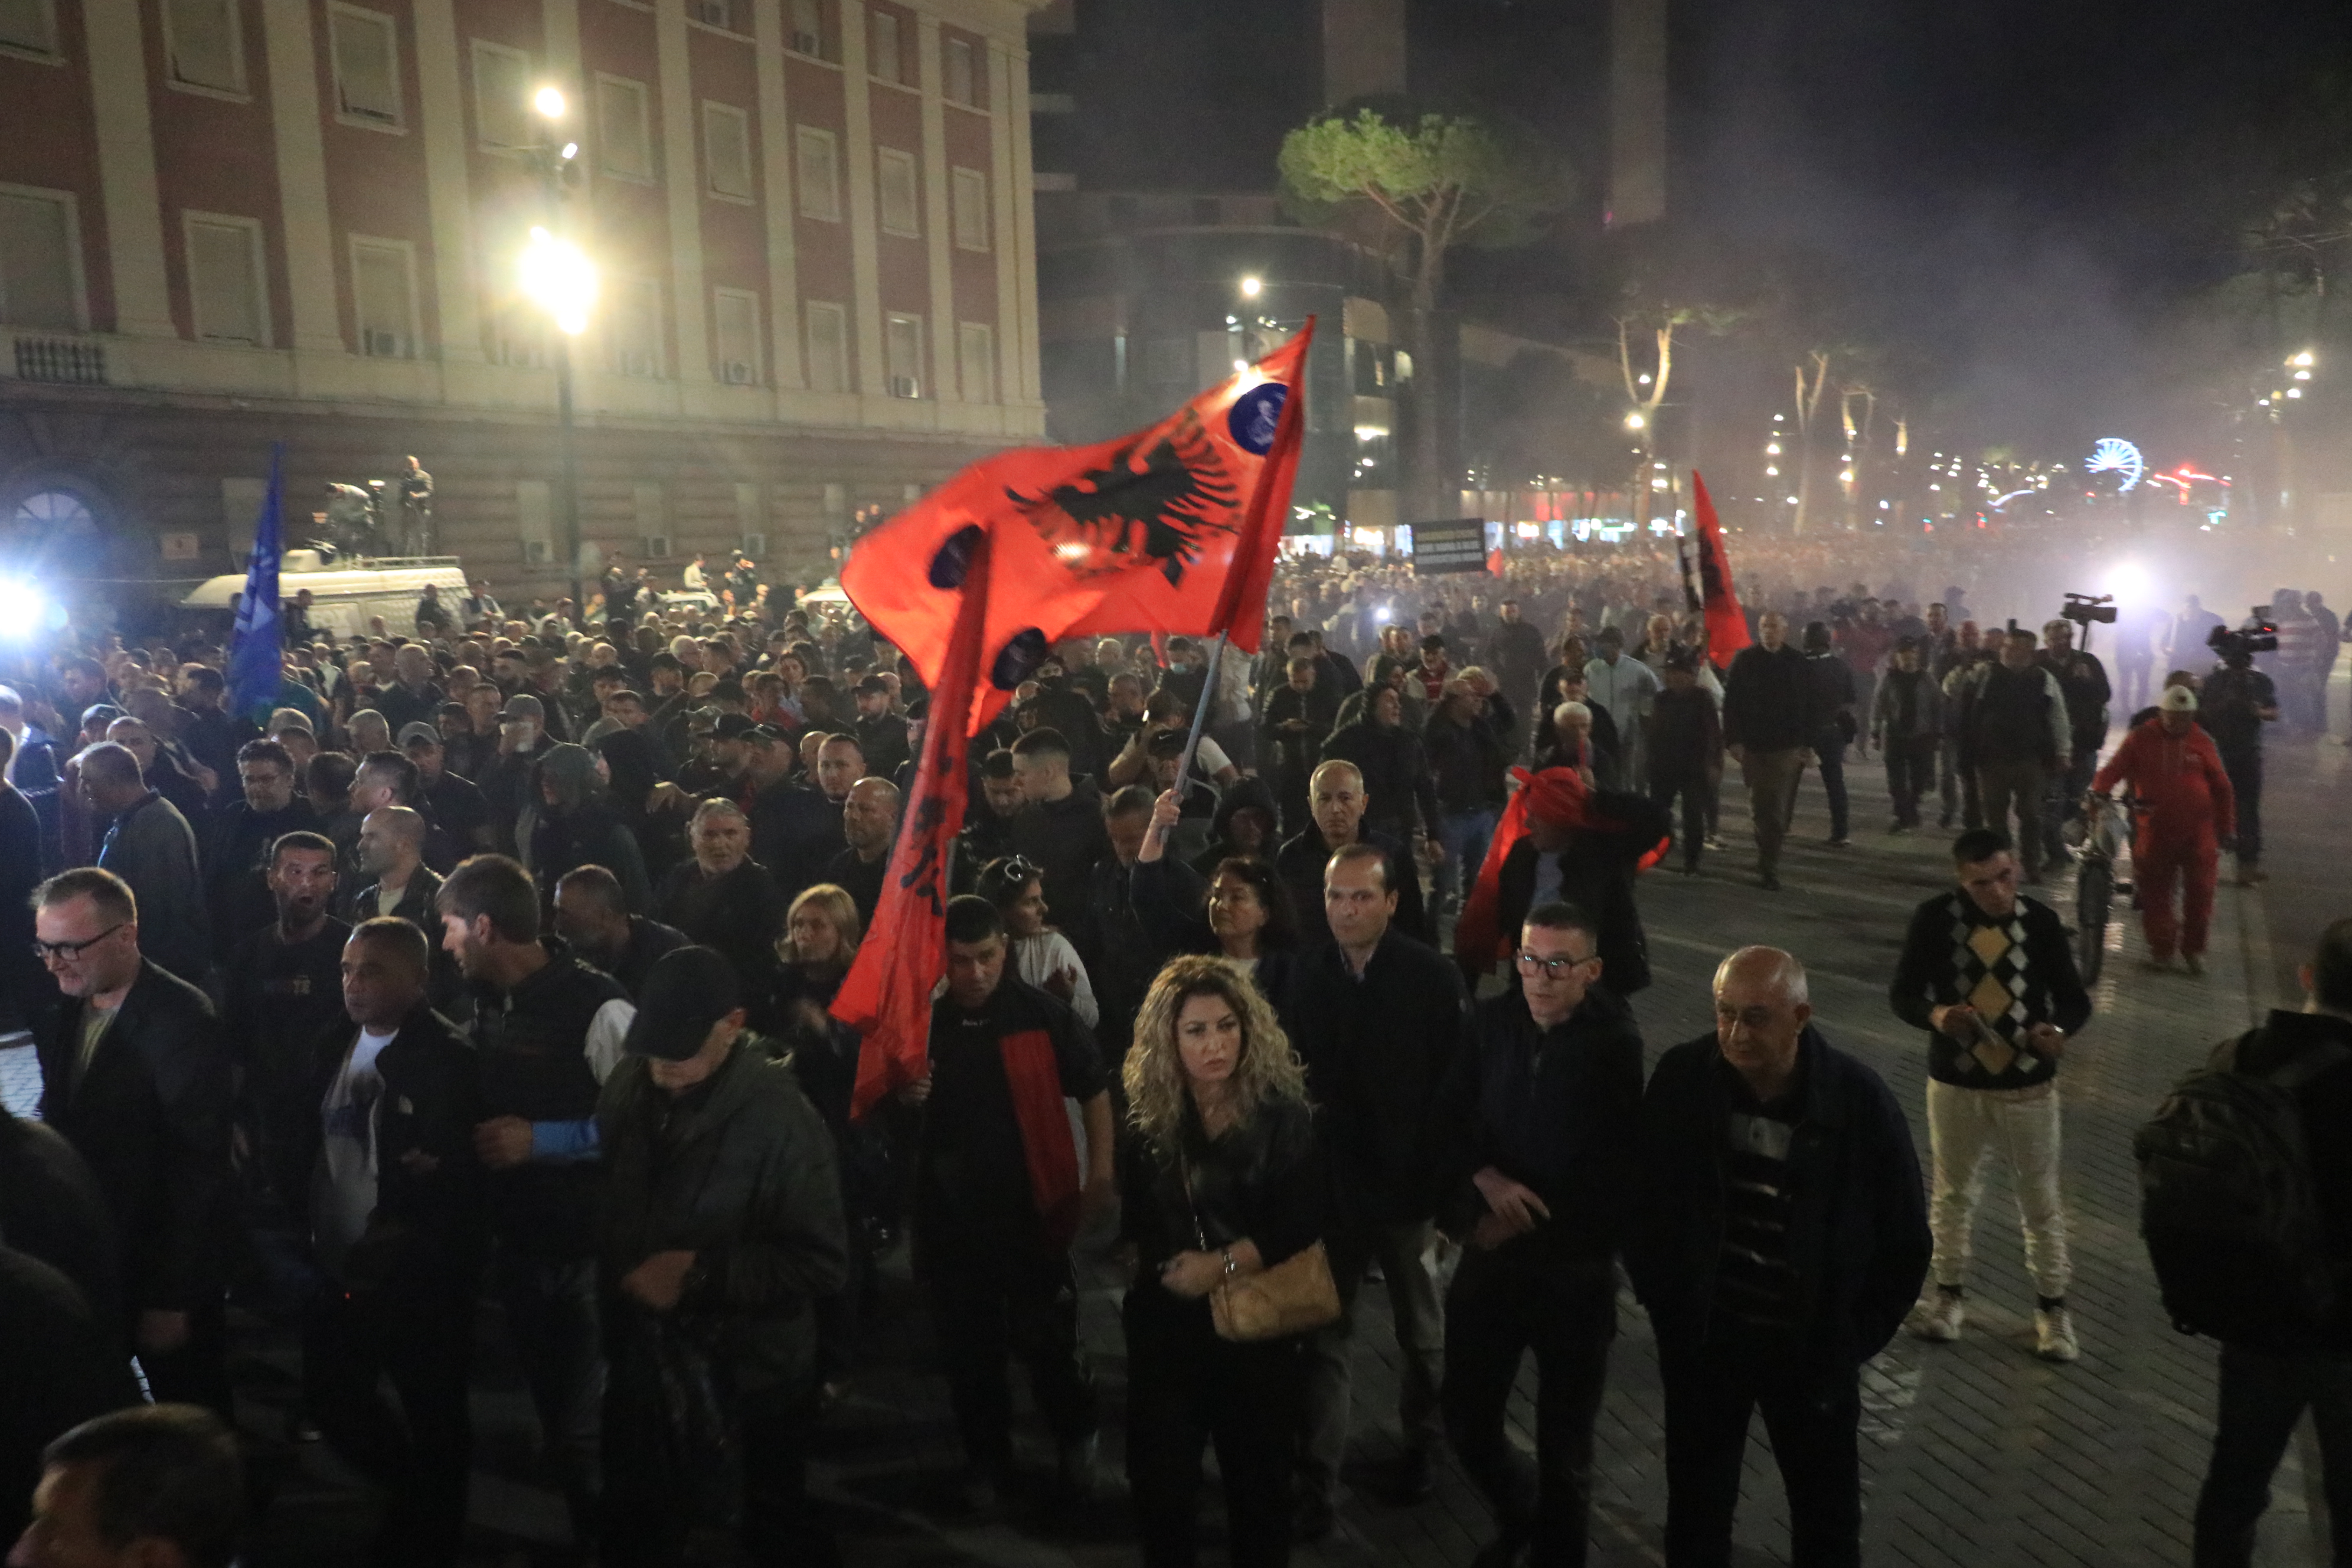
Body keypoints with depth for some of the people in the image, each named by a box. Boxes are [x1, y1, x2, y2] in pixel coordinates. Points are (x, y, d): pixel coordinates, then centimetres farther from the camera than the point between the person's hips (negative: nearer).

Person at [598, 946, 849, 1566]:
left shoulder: (780, 1116, -21)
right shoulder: (629, 1087, -4)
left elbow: (821, 1261, -22)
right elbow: (603, 1198, 11)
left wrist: (700, 1273, -26)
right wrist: (613, 1271, -3)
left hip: (746, 1381, -5)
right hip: (643, 1366, 5)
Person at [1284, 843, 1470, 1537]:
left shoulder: (1434, 977, -14)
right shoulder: (1306, 974, -6)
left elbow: (1459, 1087, -10)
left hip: (1407, 1183, -1)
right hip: (1329, 1182, 1)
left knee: (1419, 1325, 20)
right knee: (1325, 1331, 7)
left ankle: (1422, 1440, 42)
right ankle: (1317, 1477, 18)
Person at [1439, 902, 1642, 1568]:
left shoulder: (1618, 1047, -14)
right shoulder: (1492, 1020, -4)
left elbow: (1616, 1175, -10)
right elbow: (1454, 1118, 3)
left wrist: (1525, 1226, -10)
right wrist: (1487, 1179, -14)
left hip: (1576, 1268, -3)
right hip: (1490, 1256, 3)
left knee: (1563, 1443, 13)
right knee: (1466, 1421, 13)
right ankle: (1520, 1512, 44)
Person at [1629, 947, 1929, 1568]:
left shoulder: (1859, 1100, -18)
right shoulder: (1682, 1078, -15)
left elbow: (1905, 1243, -5)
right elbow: (1643, 1203, 0)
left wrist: (1852, 1340, -5)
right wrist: (1665, 1306, 0)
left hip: (1812, 1349, -1)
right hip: (1702, 1336, 1)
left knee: (1828, 1517, 19)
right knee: (1696, 1505, 20)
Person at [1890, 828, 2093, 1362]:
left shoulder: (2042, 920, -9)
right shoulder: (1933, 920, -11)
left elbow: (2075, 998, -4)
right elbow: (1902, 992, -5)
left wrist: (2058, 1029, -27)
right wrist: (1934, 1014, -28)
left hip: (2028, 1085, 0)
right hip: (1955, 1083, 0)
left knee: (2041, 1199, 12)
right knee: (1953, 1192, 16)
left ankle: (2052, 1305, 28)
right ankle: (1949, 1292, 34)